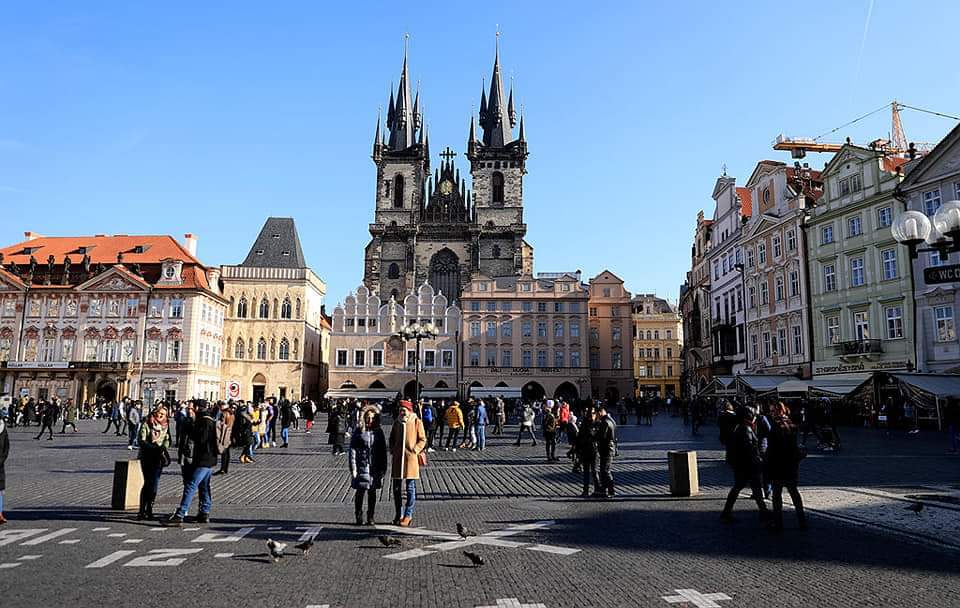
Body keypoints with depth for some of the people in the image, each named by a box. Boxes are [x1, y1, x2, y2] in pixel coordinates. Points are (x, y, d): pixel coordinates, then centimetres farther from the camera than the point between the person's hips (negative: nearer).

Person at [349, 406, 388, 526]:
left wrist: (383, 468, 4)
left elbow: (383, 451, 8)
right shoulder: (358, 431, -2)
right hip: (361, 466, -2)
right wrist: (353, 468, -9)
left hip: (375, 467, 2)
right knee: (360, 491, 1)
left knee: (372, 492, 9)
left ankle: (370, 517, 19)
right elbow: (352, 450, -3)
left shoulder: (378, 432, 6)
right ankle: (359, 516, 15)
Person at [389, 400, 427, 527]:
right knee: (396, 488, 8)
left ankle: (408, 515, 12)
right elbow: (392, 438, 19)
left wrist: (415, 450, -11)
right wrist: (392, 450, 6)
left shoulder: (417, 422, -4)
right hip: (397, 459, 4)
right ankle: (398, 515, 19)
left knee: (410, 488, 3)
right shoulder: (397, 422, 8)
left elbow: (423, 439, 0)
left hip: (411, 459, -4)